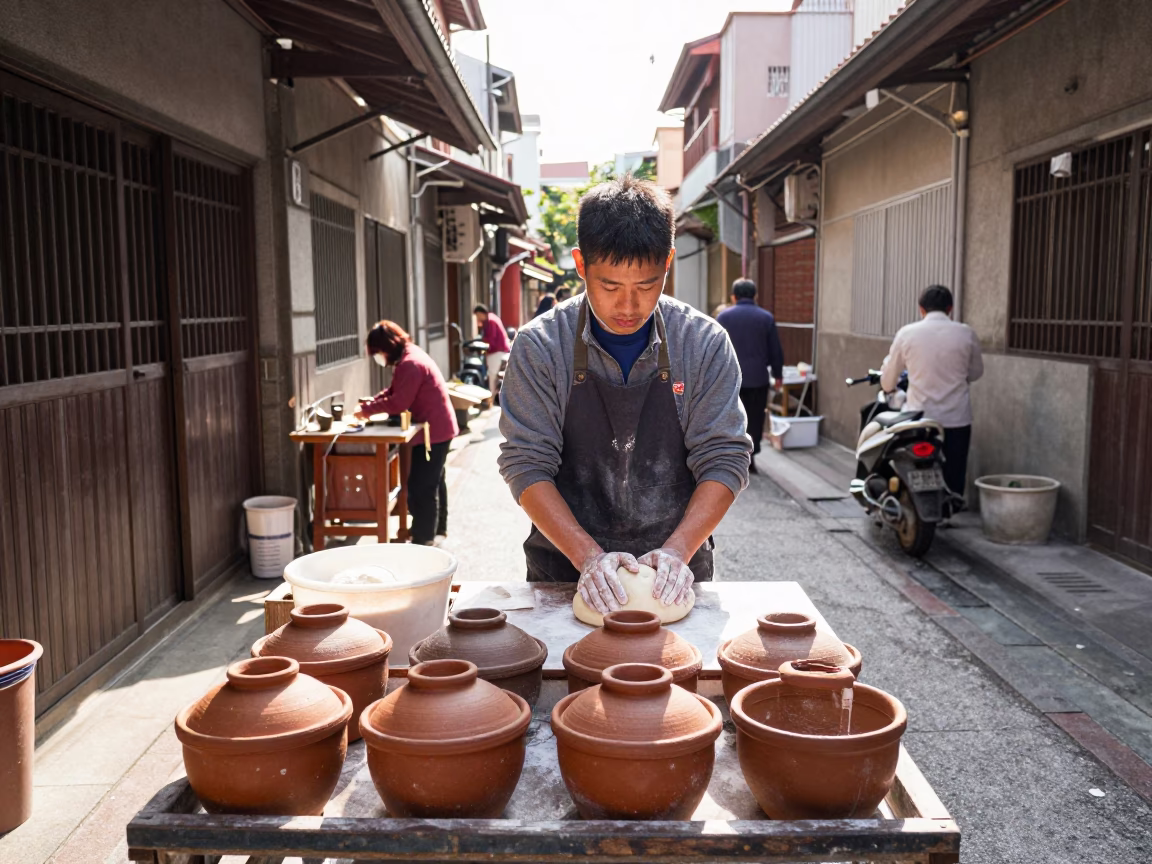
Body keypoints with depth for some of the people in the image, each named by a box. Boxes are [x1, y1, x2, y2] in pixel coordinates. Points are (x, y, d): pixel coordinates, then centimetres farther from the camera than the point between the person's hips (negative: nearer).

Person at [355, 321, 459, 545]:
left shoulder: (410, 364, -23)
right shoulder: (410, 356, 10)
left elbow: (398, 403, -25)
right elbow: (395, 392, 14)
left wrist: (368, 409, -15)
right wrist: (373, 402, 0)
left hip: (433, 431, -11)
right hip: (438, 428, 11)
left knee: (421, 486, -7)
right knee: (433, 480, 22)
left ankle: (423, 539, -1)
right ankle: (437, 528, 35)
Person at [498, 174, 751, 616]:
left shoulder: (705, 344, -3)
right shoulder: (540, 347, -7)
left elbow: (724, 459, -4)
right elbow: (526, 464, -8)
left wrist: (677, 550, -17)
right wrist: (588, 555, -19)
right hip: (564, 572, 0)